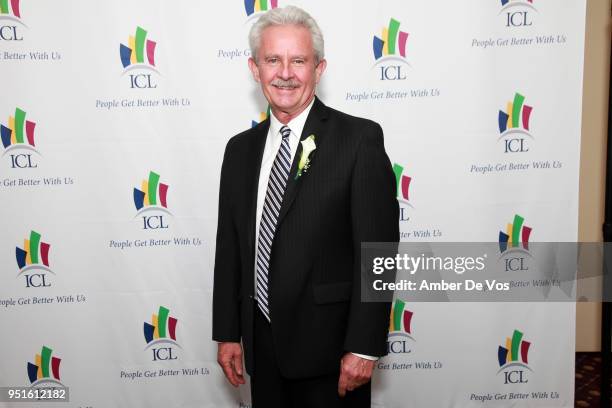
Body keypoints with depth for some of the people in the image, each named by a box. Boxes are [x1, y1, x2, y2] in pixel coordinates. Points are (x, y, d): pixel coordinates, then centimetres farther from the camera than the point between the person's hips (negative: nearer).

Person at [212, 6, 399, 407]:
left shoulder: (360, 138, -10)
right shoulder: (240, 149, 6)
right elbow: (229, 247, 8)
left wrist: (364, 347, -14)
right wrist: (227, 333, 7)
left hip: (329, 346, -4)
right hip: (262, 345, 5)